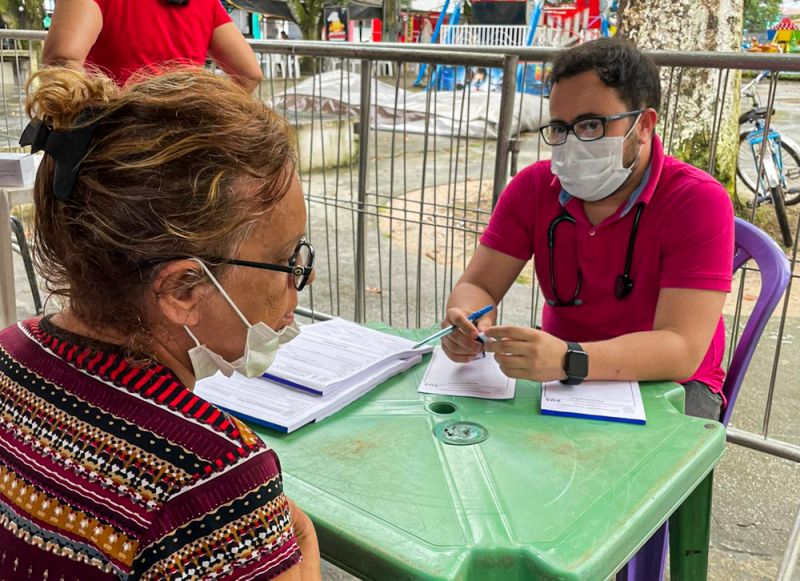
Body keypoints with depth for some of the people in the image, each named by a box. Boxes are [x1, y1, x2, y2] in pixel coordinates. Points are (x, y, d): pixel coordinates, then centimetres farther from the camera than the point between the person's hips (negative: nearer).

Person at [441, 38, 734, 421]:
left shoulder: (698, 201, -18)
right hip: (557, 376, 4)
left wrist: (568, 360, -45)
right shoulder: (533, 188, -4)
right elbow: (477, 286, -6)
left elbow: (682, 350, -27)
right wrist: (467, 321, -32)